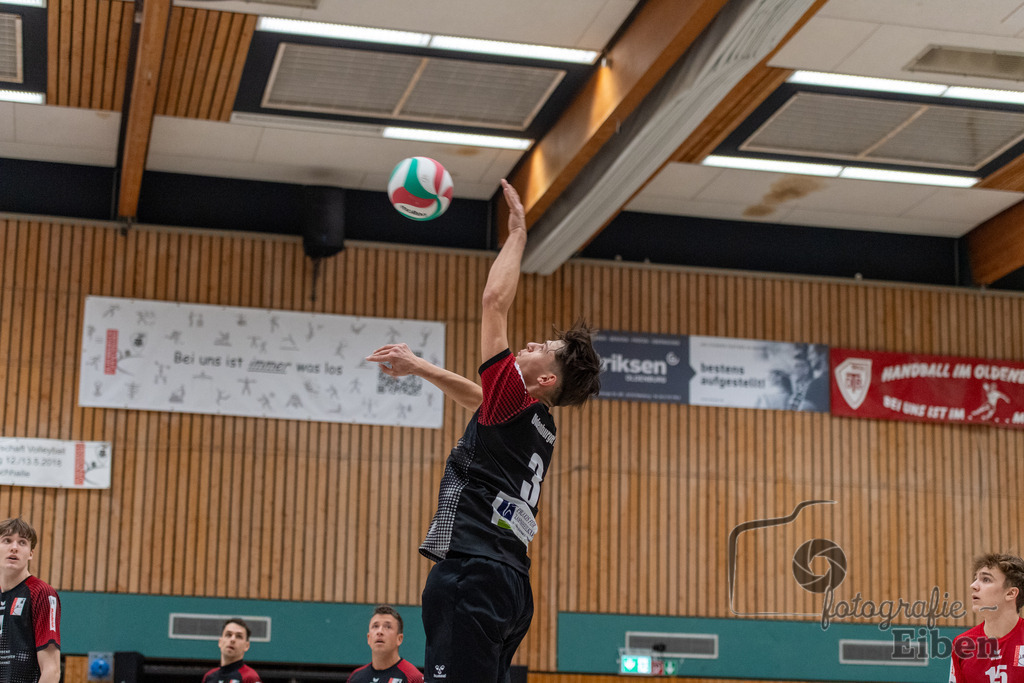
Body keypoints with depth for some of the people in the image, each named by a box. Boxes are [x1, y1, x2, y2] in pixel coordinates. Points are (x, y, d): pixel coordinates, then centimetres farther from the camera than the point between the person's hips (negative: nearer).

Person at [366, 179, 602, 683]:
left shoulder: (516, 404, -4)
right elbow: (478, 396, 40)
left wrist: (517, 233, 7)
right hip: (509, 584, 10)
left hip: (473, 573, -10)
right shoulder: (538, 426, 20)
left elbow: (494, 301, -3)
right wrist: (418, 367, 37)